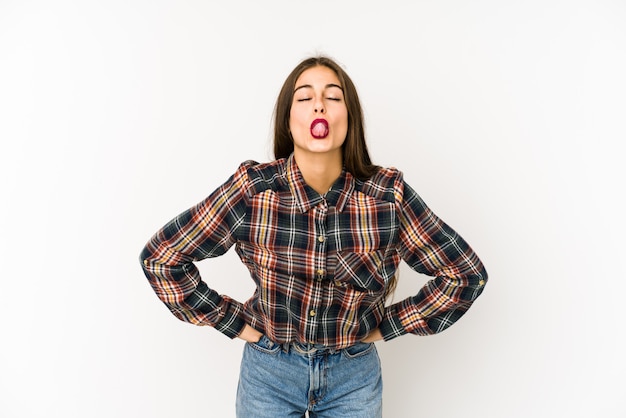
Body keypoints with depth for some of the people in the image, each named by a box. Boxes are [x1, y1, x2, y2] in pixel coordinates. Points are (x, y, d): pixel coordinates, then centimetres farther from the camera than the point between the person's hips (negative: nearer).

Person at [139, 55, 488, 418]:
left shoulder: (389, 194, -17)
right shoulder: (252, 189, -18)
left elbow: (467, 274, -8)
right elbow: (161, 256, -10)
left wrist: (387, 325, -8)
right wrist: (233, 321, -10)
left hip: (354, 376, 1)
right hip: (269, 373, 0)